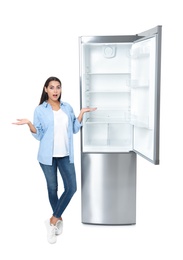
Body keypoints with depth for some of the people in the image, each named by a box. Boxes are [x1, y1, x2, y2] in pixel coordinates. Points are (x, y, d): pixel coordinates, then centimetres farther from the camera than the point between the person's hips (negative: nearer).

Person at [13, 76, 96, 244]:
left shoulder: (68, 107, 7)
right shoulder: (40, 110, -2)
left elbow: (74, 129, 8)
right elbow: (39, 135, -3)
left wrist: (82, 113, 0)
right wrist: (29, 124, -19)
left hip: (65, 155, 3)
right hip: (48, 156, -3)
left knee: (71, 188, -5)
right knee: (52, 188, 9)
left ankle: (53, 220, 9)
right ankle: (58, 219, 30)